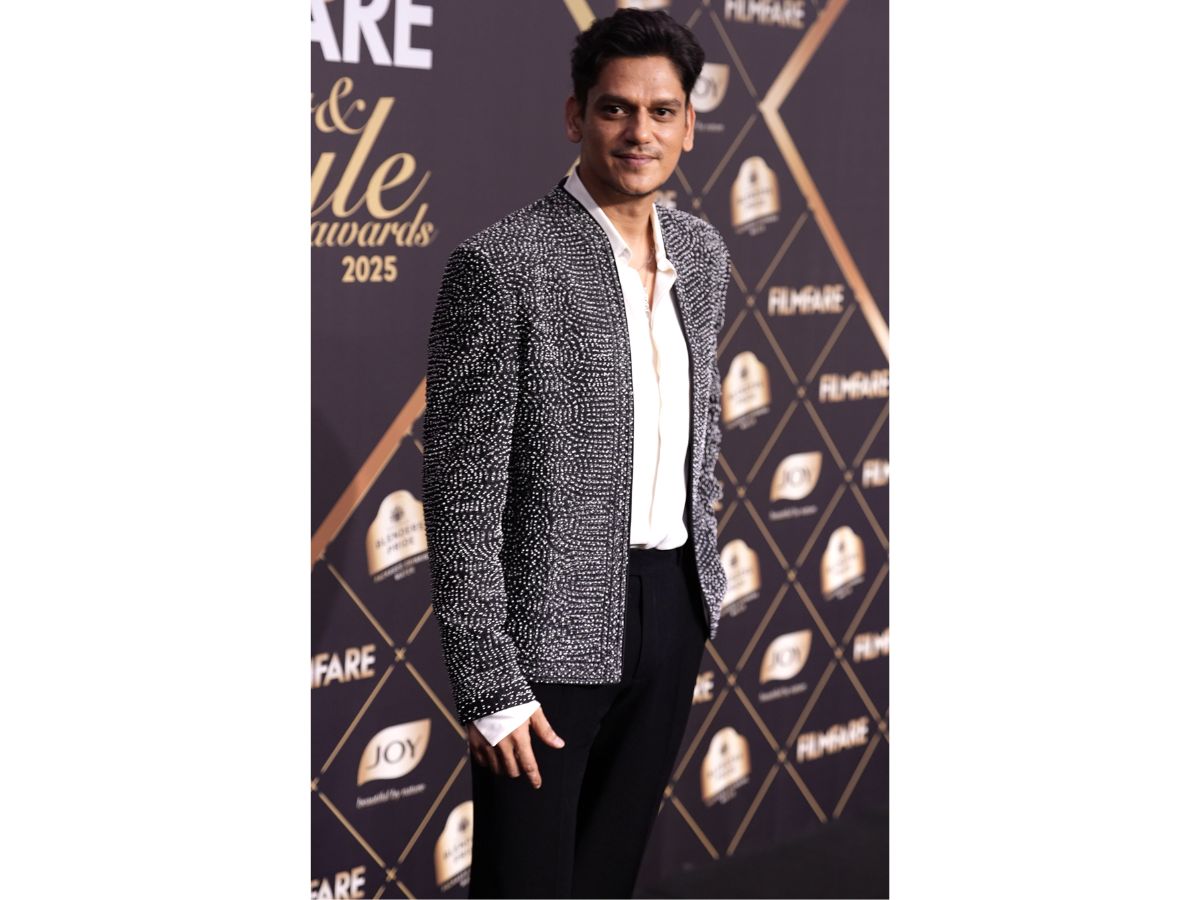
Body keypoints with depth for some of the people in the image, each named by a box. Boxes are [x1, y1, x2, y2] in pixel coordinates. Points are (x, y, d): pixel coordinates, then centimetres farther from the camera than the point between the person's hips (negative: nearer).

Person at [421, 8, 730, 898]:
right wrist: (490, 685, -18)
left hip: (673, 608, 6)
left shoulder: (702, 250, 6)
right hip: (550, 627, -6)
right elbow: (462, 489, -16)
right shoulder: (500, 263, -16)